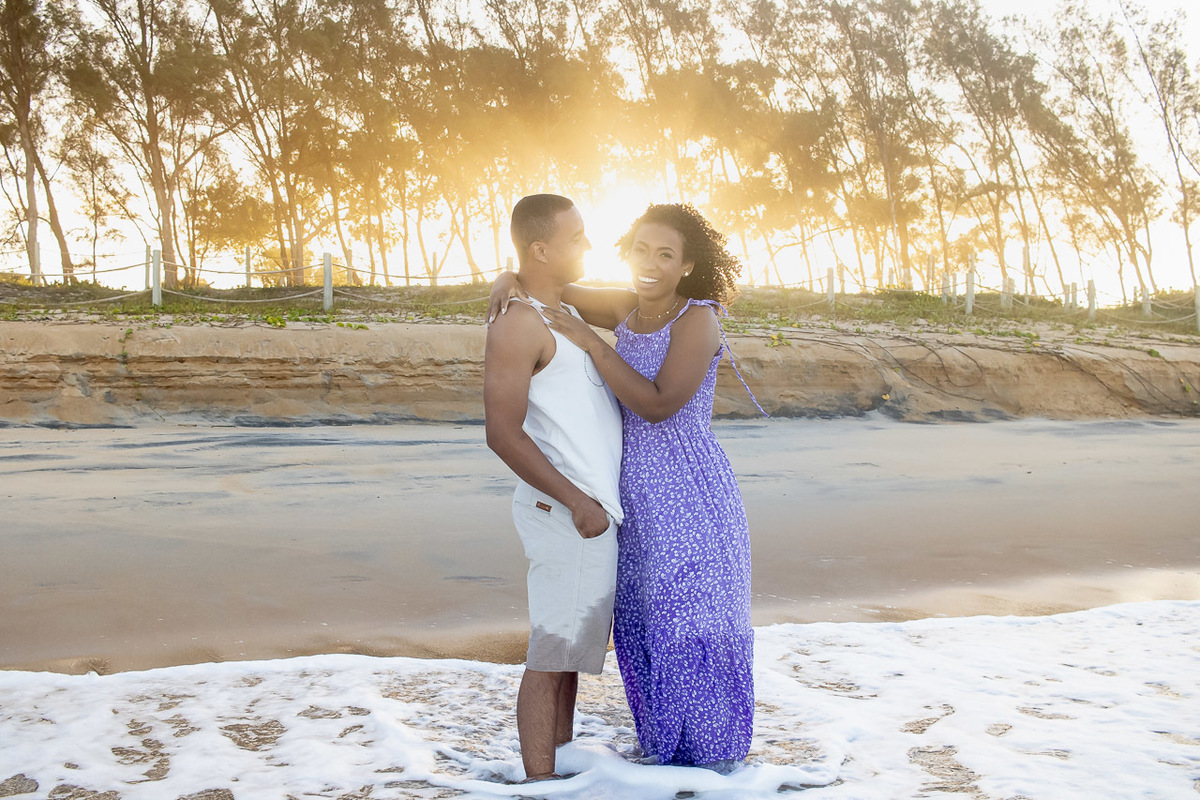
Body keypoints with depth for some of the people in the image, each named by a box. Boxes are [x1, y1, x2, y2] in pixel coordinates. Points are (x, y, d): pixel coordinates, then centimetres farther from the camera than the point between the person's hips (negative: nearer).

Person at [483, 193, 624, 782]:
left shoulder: (566, 311, 15)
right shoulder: (517, 326, -14)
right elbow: (503, 432, -20)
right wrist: (576, 502, -20)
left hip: (595, 509, 9)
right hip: (566, 512, -9)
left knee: (574, 645, 15)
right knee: (553, 651, -3)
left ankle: (562, 763, 25)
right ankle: (540, 782, 5)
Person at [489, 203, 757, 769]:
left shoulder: (698, 319, -14)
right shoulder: (627, 308, 5)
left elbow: (659, 405, -23)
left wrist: (591, 342, -21)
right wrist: (510, 281, -6)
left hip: (689, 499, -7)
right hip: (634, 498, 7)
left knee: (691, 625, 2)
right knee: (642, 625, 15)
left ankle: (712, 751, 22)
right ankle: (662, 742, 34)